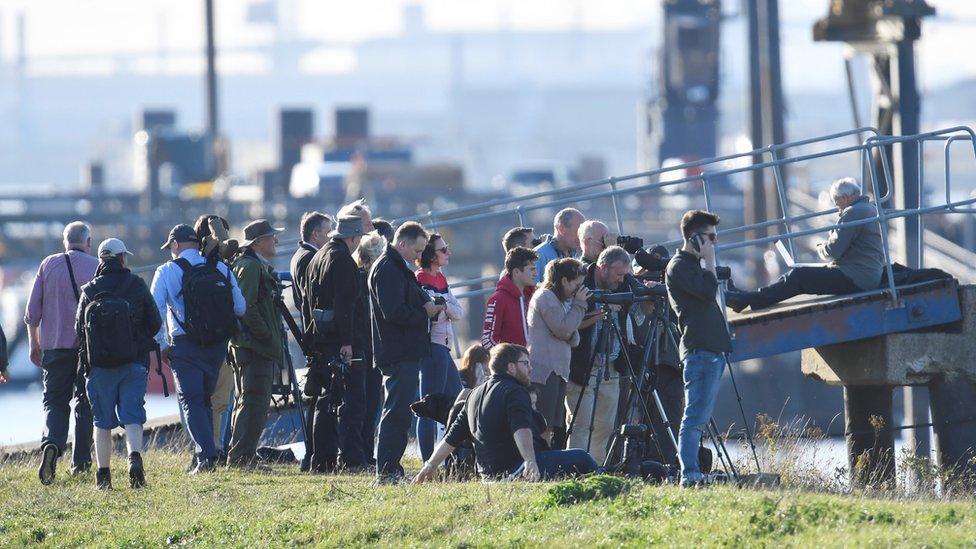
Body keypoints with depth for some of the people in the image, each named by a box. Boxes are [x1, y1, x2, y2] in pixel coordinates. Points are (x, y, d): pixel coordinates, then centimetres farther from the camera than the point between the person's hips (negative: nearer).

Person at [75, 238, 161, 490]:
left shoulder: (89, 291, -1)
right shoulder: (136, 286, -3)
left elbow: (79, 329, 3)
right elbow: (155, 323, 1)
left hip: (99, 365, 1)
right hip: (133, 363, -1)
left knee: (103, 421, 9)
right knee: (132, 417, 1)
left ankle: (103, 474, 8)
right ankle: (135, 456, -23)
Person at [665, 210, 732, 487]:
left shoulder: (692, 265, 23)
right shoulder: (679, 266, -7)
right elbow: (708, 290, -18)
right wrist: (709, 261, -9)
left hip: (712, 349, 10)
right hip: (699, 349, -10)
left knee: (699, 416, 9)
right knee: (695, 417, -15)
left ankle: (692, 474, 9)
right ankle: (690, 475, -20)